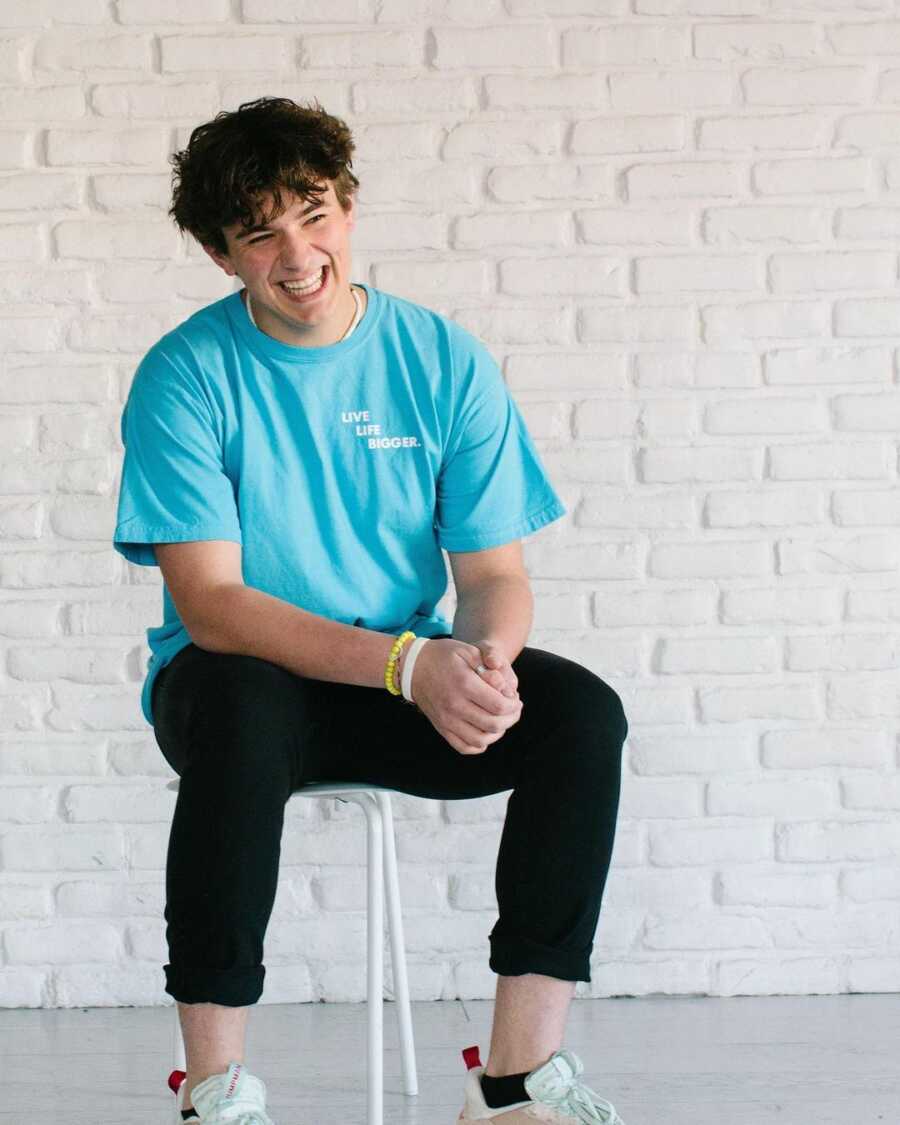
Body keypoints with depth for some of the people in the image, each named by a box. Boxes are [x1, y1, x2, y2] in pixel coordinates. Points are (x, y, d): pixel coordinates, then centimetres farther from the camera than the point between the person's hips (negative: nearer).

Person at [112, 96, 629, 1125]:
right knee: (242, 708, -38)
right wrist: (408, 663, -31)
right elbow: (210, 604, -18)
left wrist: (483, 656, -26)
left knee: (584, 711, -23)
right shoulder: (187, 375, -9)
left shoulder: (444, 362, 0)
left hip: (416, 682, 3)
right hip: (244, 678, -3)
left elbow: (494, 573, 0)